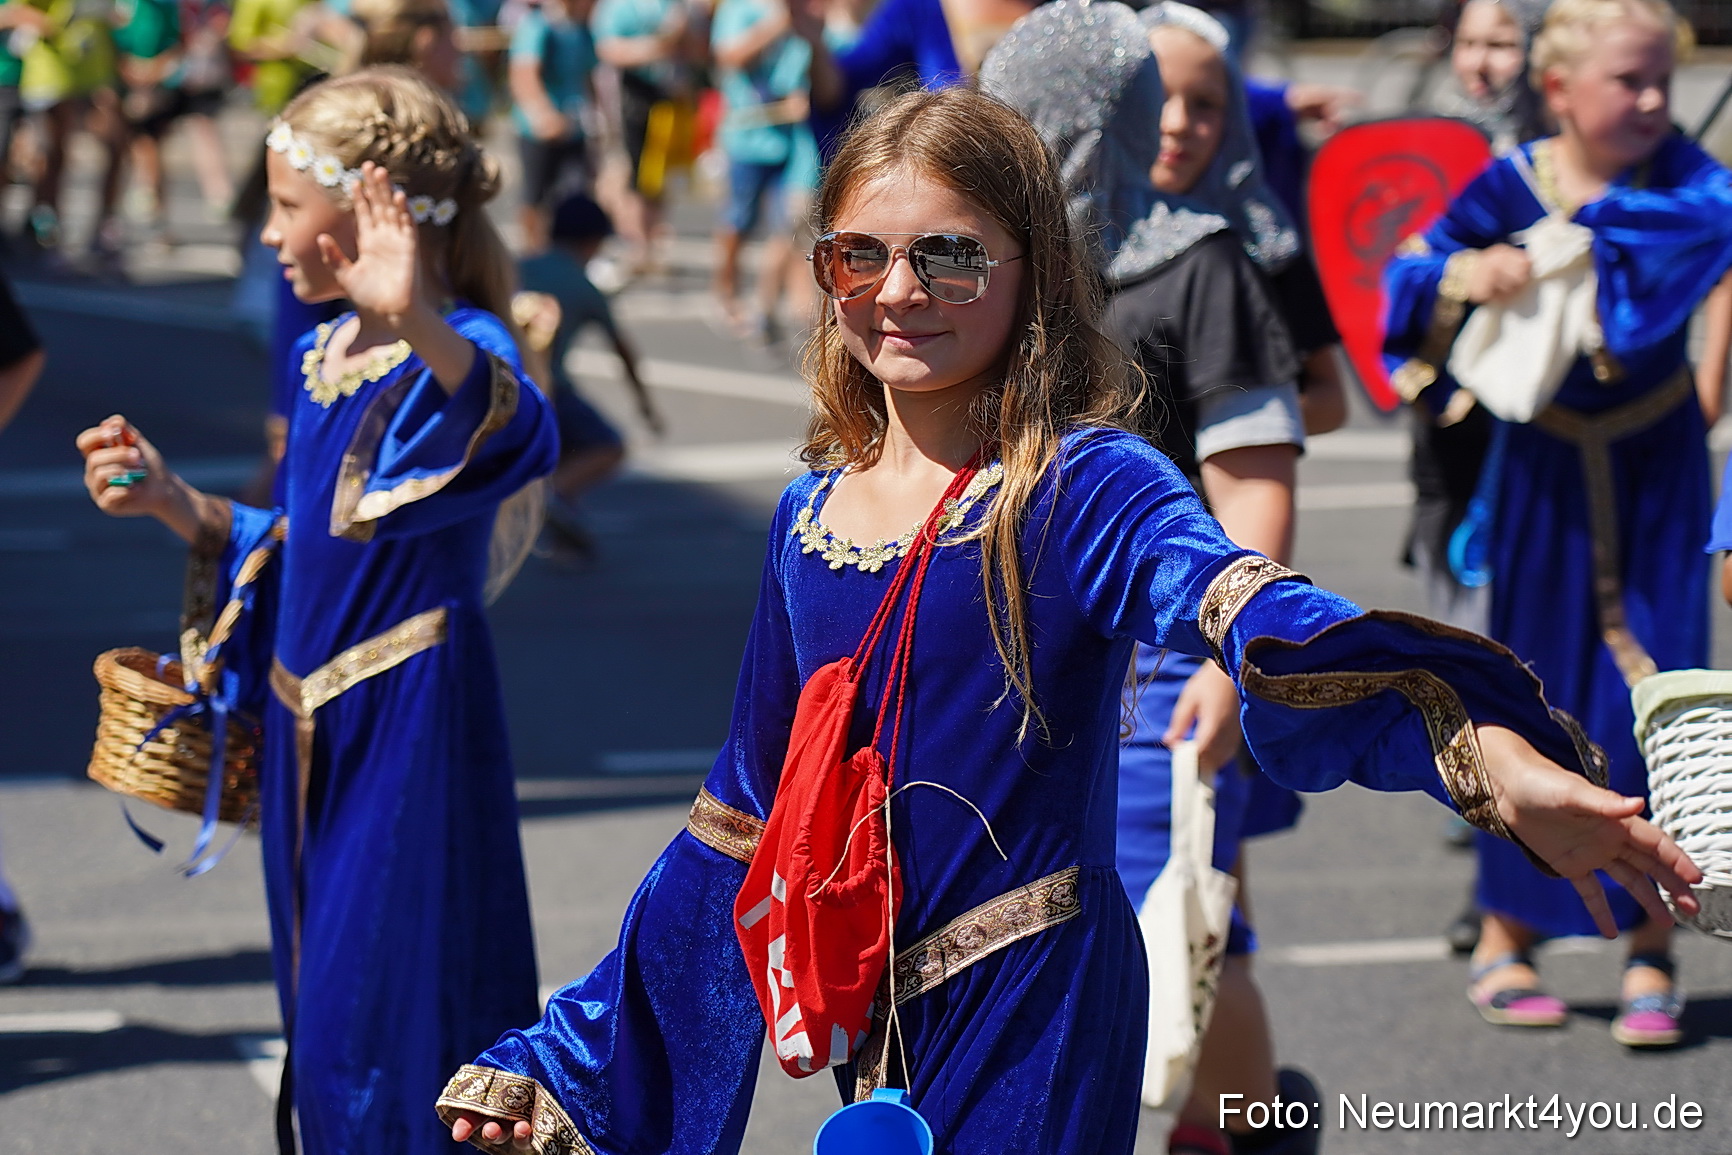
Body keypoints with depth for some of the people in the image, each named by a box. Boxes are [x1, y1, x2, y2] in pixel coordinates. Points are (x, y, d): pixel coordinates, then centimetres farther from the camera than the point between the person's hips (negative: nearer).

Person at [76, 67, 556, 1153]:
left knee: (392, 1017, -4)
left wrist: (416, 322, -62)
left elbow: (512, 431, -44)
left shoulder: (459, 356, -18)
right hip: (312, 736, 9)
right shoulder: (321, 359, 9)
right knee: (324, 1016, 17)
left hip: (407, 736, -9)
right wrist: (172, 501, 6)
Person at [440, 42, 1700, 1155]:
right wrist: (556, 1052, 17)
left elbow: (1259, 621, -32)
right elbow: (753, 807, 14)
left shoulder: (1085, 489, -12)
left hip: (1035, 1026, -5)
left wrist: (1497, 756, -52)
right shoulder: (811, 512, 5)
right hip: (876, 1026, 5)